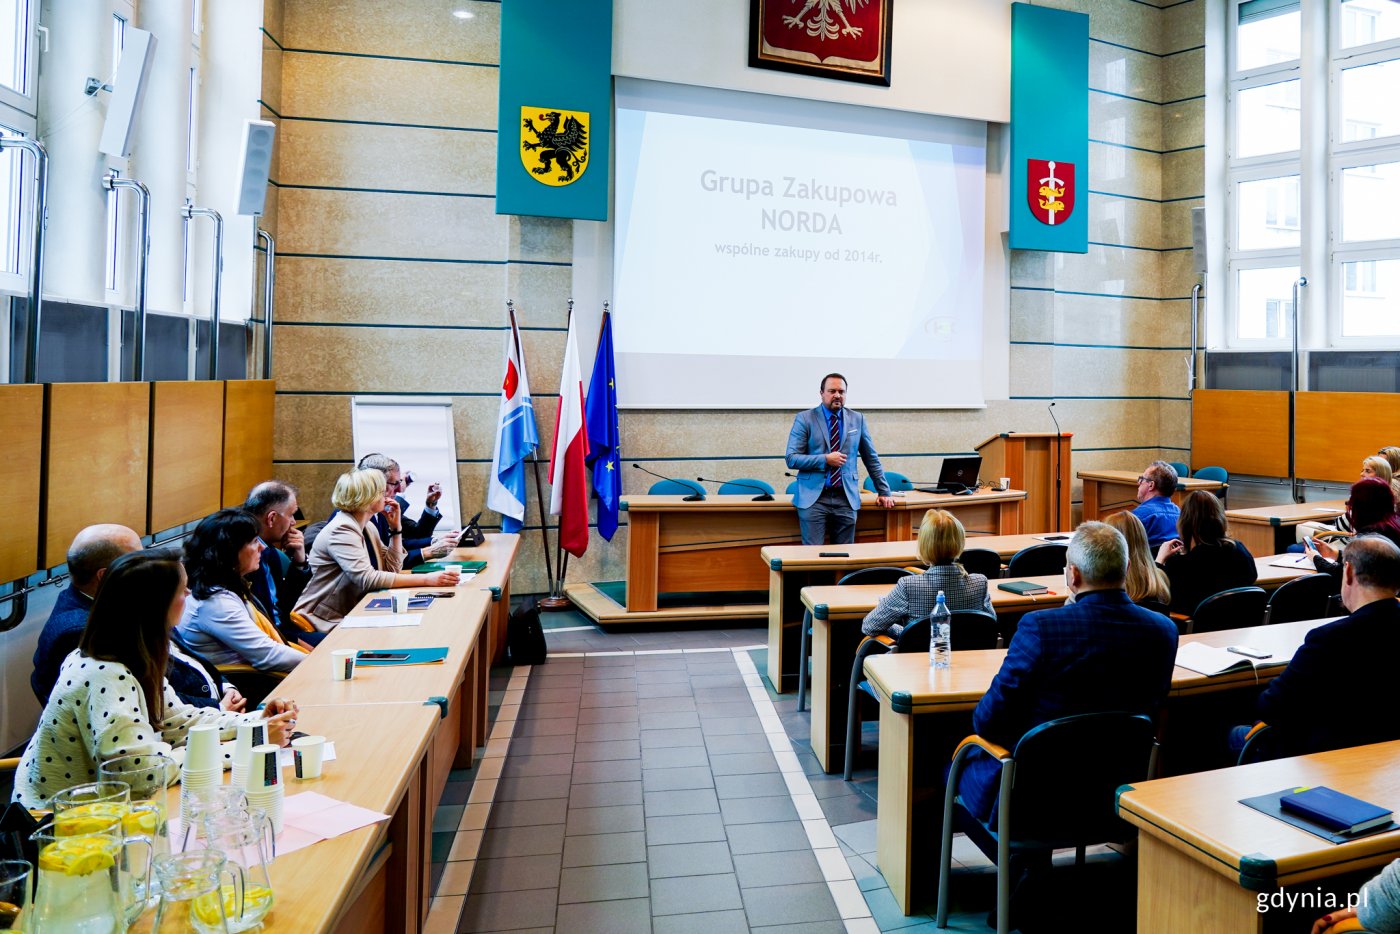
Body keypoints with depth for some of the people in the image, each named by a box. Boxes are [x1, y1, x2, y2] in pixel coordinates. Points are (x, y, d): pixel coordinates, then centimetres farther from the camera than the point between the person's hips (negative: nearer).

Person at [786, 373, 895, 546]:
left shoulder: (857, 419, 10)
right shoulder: (804, 419, 1)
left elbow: (872, 458, 16)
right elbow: (791, 459, -5)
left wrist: (883, 491, 14)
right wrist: (825, 460, -13)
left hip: (846, 498, 3)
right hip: (813, 498, -2)